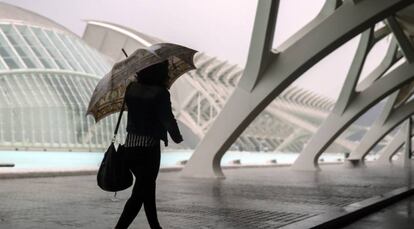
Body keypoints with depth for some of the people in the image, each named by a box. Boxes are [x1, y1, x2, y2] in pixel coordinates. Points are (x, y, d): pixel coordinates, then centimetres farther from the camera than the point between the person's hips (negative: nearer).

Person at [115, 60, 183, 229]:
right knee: (139, 194, -1)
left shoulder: (131, 88, 4)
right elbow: (168, 120, -11)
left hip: (129, 146, 7)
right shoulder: (160, 93, -13)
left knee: (148, 189, 20)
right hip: (149, 147, -7)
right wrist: (177, 138, 6)